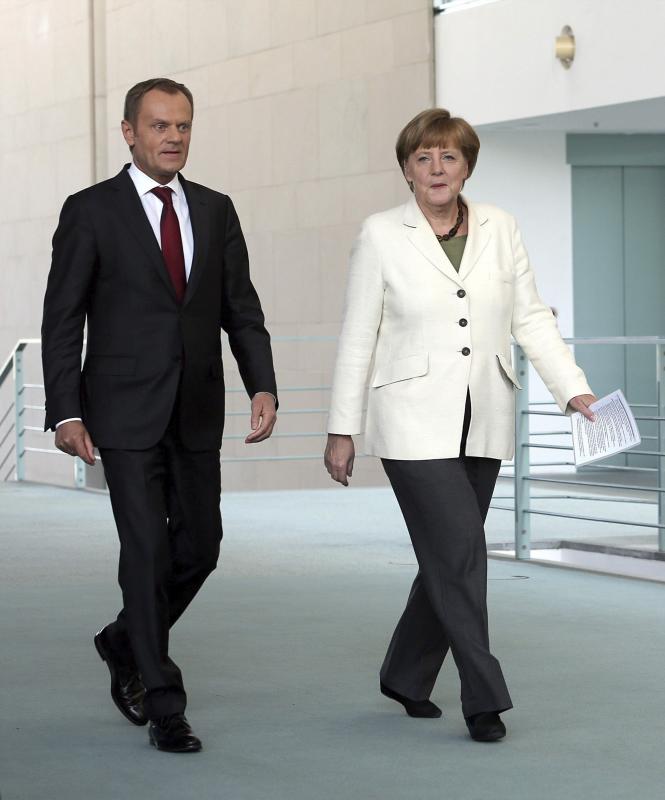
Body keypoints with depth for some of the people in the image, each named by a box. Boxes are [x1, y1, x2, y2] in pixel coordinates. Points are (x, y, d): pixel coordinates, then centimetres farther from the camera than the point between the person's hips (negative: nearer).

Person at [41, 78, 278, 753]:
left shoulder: (215, 211, 10)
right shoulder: (91, 212, -2)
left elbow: (241, 308, 10)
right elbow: (62, 320, -3)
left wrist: (263, 385, -5)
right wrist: (66, 412, -10)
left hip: (197, 414, 5)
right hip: (126, 413, -5)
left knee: (199, 546, 9)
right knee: (148, 552, -6)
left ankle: (125, 645, 34)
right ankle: (163, 705, 1)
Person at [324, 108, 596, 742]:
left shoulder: (500, 229, 6)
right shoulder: (381, 236, -2)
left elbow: (530, 317, 6)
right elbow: (357, 338, -1)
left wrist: (574, 387, -6)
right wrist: (341, 429, -1)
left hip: (484, 423, 4)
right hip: (415, 423, -4)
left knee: (450, 555, 11)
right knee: (461, 550, -12)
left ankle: (406, 676, 29)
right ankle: (484, 699, -7)